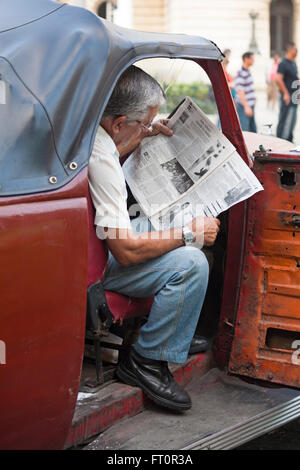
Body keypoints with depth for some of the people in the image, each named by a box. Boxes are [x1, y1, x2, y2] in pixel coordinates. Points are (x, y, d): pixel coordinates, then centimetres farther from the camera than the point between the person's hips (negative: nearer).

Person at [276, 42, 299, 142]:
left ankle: (289, 141, 22)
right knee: (285, 120, -8)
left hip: (293, 96, 10)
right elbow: (278, 79, -21)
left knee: (292, 120, 13)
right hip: (287, 96, -10)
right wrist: (286, 93, -22)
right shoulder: (283, 63, -14)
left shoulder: (293, 63, 15)